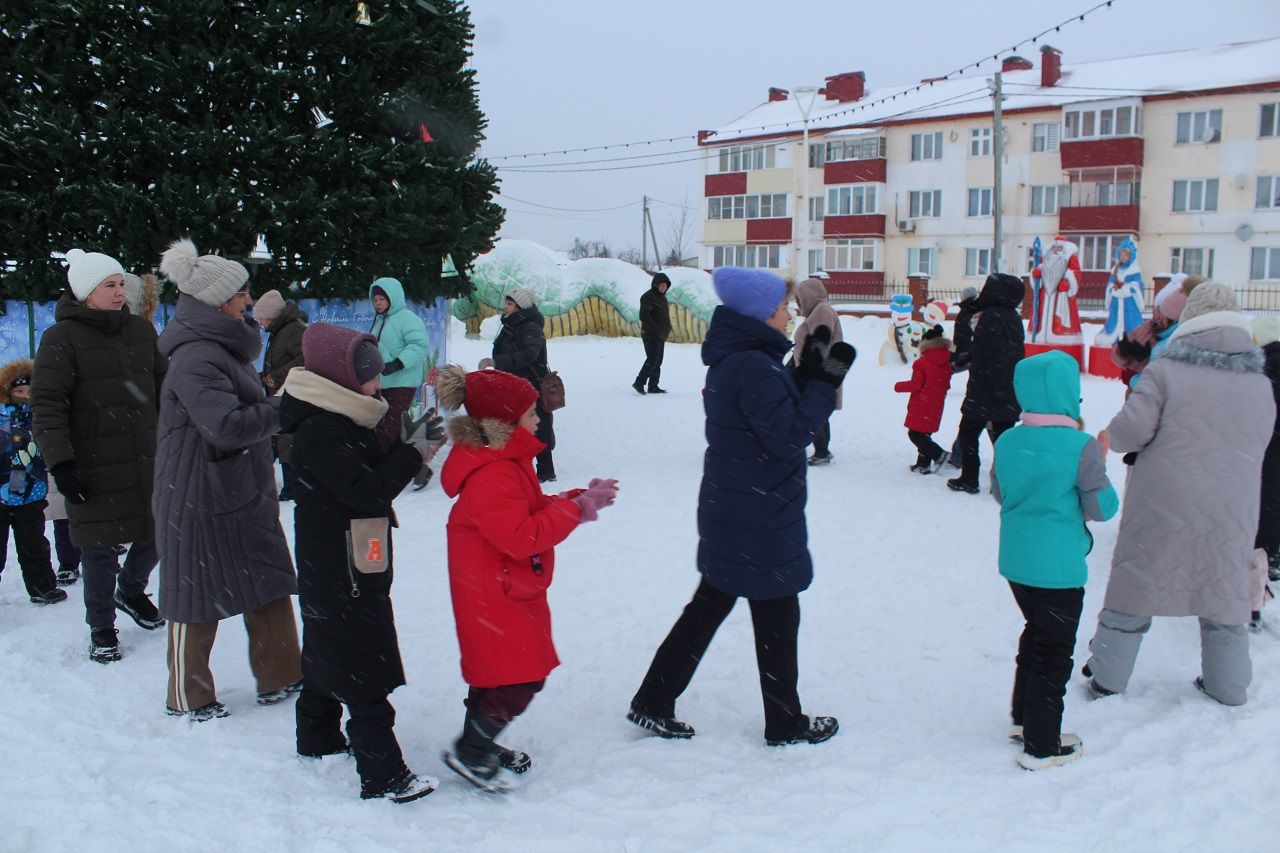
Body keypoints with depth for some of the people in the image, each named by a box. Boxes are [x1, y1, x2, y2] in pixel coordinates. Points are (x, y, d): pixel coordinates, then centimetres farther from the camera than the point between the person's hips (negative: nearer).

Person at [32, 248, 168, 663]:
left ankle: (130, 590, 42)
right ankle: (101, 628, 24)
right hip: (94, 469, -5)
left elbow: (164, 387, 17)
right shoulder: (61, 339, -8)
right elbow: (46, 406, -12)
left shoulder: (140, 330, 8)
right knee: (99, 550, 4)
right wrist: (60, 463, -17)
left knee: (155, 535, 12)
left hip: (146, 462, 5)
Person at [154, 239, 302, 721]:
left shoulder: (224, 349, 11)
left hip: (243, 492, 9)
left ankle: (279, 678, 25)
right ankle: (188, 698, 23)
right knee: (198, 597, 6)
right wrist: (288, 405, -22)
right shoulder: (195, 359, -22)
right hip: (200, 499, -9)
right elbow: (229, 426, -31)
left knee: (270, 586, 13)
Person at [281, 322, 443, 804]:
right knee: (366, 674, -7)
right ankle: (383, 776, -3)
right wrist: (415, 453, -20)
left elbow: (375, 472, 10)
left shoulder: (338, 423, 10)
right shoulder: (320, 434, -22)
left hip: (331, 570, 11)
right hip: (343, 577, -11)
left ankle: (318, 738, 40)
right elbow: (367, 490, -27)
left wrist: (412, 446, -4)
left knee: (326, 653, 23)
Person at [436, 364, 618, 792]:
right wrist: (578, 506, -25)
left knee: (498, 675, 19)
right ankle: (469, 753, 10)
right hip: (495, 597, -11)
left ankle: (481, 744, 35)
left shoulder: (506, 463, 9)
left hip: (512, 591, 11)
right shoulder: (491, 477, -26)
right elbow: (522, 536, -31)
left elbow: (533, 510, 15)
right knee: (520, 679, -6)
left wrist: (581, 496, 0)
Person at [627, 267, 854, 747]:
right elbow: (790, 436, -23)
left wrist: (808, 373, 5)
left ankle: (653, 703, 23)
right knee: (778, 618, 7)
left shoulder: (732, 359, 9)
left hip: (729, 511, 9)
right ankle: (786, 724, 24)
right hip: (761, 518, -9)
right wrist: (826, 381, -18)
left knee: (709, 604, 17)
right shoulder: (754, 366, -22)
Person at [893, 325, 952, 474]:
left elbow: (916, 385, -17)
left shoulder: (922, 363, -16)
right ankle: (924, 463, 16)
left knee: (915, 434, -2)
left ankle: (939, 454, -13)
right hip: (935, 409, 8)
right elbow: (946, 386, 13)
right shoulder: (946, 364, 6)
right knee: (924, 434, 15)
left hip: (921, 409, -7)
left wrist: (899, 386, -1)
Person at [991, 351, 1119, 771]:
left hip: (1015, 561, 6)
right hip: (1059, 566, -6)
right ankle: (1041, 746, 15)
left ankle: (1023, 718, 37)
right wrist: (1100, 464, 4)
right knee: (1054, 652, 6)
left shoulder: (1007, 442, -2)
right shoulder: (1081, 446, -18)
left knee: (1035, 634, 25)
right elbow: (1102, 507, -12)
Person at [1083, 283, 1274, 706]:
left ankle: (1107, 675, 17)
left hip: (1162, 507, -3)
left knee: (1135, 587, 8)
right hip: (1231, 513, 3)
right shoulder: (1260, 384, 5)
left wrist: (1110, 438, 4)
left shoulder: (1165, 372, -10)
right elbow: (1257, 446, 12)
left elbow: (1132, 428, -16)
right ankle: (1228, 684, 27)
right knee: (1224, 591, 17)